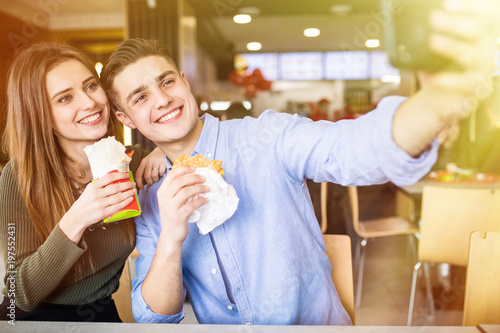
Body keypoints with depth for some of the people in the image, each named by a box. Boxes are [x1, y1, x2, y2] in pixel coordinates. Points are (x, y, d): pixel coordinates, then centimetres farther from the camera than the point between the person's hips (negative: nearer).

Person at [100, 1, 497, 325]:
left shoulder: (266, 138, -10)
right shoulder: (150, 203, 1)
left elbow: (356, 150, -26)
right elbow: (154, 317, -2)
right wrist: (170, 239, -20)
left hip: (318, 322, -2)